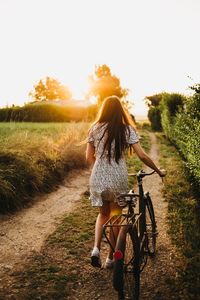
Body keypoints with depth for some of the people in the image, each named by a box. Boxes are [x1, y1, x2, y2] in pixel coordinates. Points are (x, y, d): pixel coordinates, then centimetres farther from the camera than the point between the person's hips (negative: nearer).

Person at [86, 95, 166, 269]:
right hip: (118, 179, -2)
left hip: (98, 178, 2)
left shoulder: (95, 129, 2)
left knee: (103, 214, 23)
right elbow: (142, 156, -8)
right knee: (115, 217, 15)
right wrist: (158, 171, 6)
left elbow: (89, 158, 4)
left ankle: (96, 248, 5)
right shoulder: (127, 130, -4)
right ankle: (111, 258, 23)